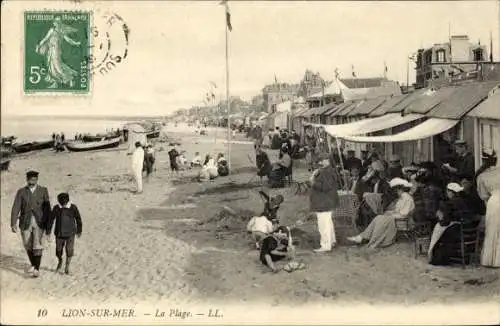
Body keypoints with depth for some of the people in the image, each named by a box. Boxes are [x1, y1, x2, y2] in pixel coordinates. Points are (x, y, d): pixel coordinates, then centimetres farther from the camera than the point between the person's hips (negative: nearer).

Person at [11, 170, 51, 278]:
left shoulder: (43, 190, -3)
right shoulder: (21, 192, -2)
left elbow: (47, 207, -1)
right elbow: (16, 208, -9)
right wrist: (13, 224, -18)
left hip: (39, 222, -2)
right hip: (25, 222, 2)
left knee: (37, 246, -10)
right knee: (28, 246, 13)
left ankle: (37, 269, -4)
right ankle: (33, 264, 34)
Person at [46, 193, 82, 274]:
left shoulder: (73, 208, -8)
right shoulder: (56, 208, -5)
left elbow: (78, 219, 4)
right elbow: (51, 220, 3)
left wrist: (79, 231, 12)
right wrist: (48, 231, 5)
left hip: (70, 233, -2)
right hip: (59, 233, 2)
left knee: (69, 250, -7)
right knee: (58, 251, 7)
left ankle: (67, 266, 12)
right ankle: (60, 262, 36)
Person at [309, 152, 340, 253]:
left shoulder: (327, 172, -21)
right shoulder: (324, 171, 13)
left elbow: (325, 187, -29)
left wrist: (314, 183, -19)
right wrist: (315, 176, 6)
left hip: (324, 203, -12)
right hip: (324, 202, 12)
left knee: (324, 224, -7)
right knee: (327, 222, 23)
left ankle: (325, 246, -3)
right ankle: (331, 241, 36)